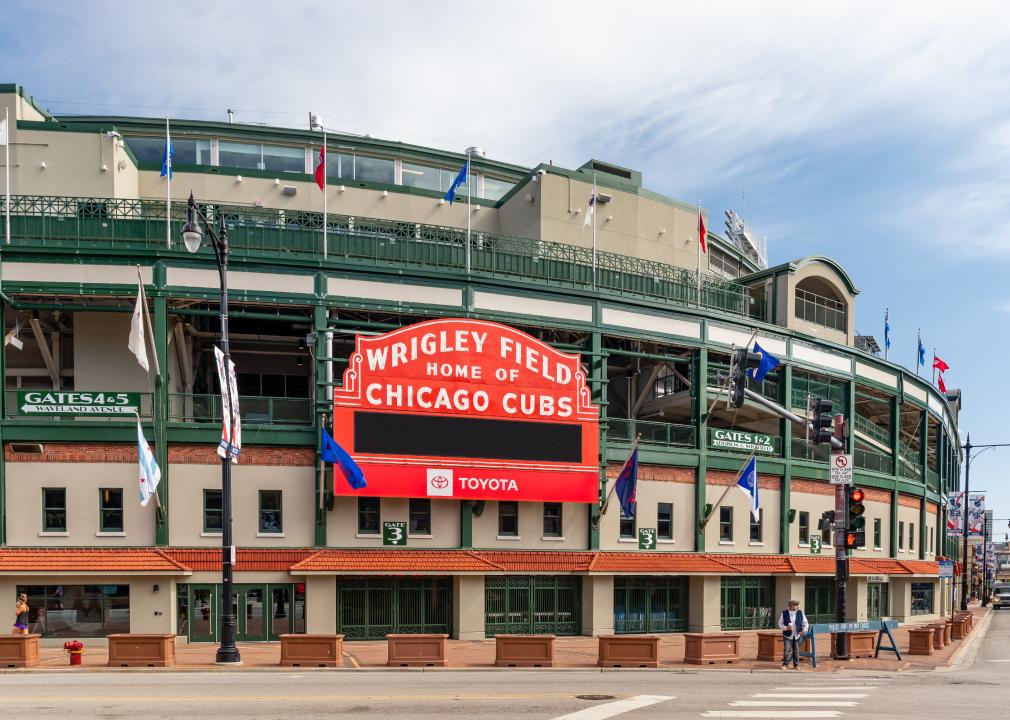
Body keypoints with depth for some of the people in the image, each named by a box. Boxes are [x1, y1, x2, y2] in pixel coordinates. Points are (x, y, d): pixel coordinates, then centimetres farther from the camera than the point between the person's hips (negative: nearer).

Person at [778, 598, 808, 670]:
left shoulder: (800, 613, 2)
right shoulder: (784, 613, -2)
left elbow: (805, 623, 8)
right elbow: (780, 624, 2)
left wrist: (804, 630, -10)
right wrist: (786, 628, -16)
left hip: (797, 636, 2)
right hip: (788, 636, -2)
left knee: (796, 651, 7)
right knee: (786, 650, -9)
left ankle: (796, 665, 17)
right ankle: (785, 664, 1)